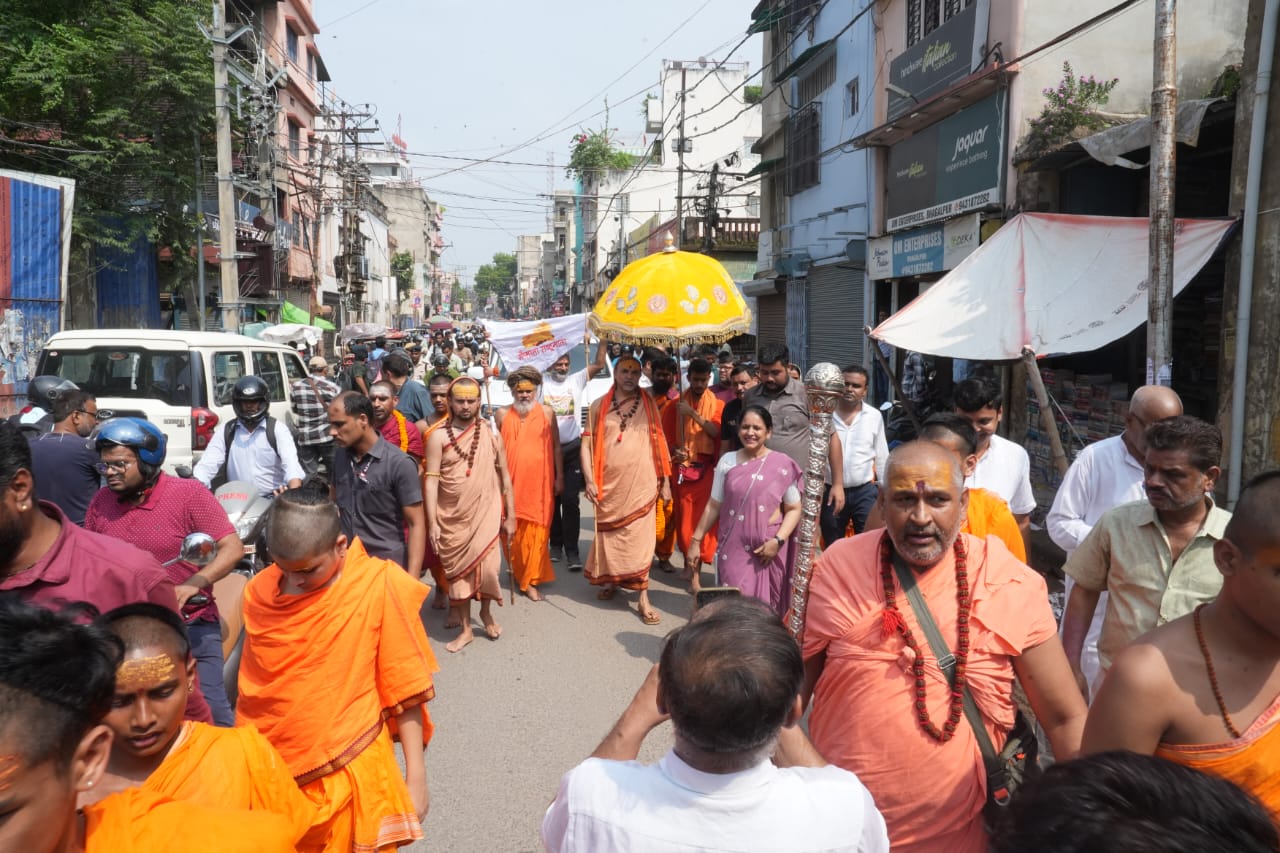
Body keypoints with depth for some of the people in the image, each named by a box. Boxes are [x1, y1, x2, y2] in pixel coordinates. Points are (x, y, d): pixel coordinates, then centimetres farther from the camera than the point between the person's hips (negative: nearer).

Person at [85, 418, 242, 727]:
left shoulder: (189, 494, -11)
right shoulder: (101, 501, 3)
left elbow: (232, 548, -15)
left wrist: (192, 585, -27)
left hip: (190, 626, -4)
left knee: (210, 712, -3)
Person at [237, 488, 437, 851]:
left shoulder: (379, 587, -14)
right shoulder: (260, 592, -3)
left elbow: (404, 688, -9)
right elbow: (251, 691, 7)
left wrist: (416, 775, -7)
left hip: (348, 774, -3)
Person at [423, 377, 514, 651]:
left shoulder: (491, 433, 1)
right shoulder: (438, 437, -3)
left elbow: (505, 476, 5)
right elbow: (431, 481, -6)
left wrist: (510, 515, 3)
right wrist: (432, 522, -11)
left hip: (486, 513, 0)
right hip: (451, 517, 0)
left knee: (487, 566, -1)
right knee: (458, 570, 7)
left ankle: (486, 613, 28)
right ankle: (465, 628, 23)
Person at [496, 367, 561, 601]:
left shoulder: (546, 412, 3)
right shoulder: (503, 414, 5)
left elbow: (556, 446, 7)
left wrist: (559, 477, 5)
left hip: (540, 483, -1)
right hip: (511, 483, 1)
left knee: (537, 531, -2)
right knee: (512, 531, 8)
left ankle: (530, 581, 4)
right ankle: (517, 571, 28)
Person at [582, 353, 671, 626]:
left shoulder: (649, 405, 4)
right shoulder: (599, 406, 4)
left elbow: (659, 443, 6)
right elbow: (586, 444, 3)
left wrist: (666, 480, 4)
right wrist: (590, 479, -7)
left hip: (641, 484, -1)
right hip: (608, 485, 1)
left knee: (640, 538, -2)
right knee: (608, 534, 12)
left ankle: (643, 598, 1)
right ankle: (609, 581, 33)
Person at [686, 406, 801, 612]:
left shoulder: (782, 464, -4)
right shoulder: (727, 461, 3)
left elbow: (793, 509, 0)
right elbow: (714, 506, 8)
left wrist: (778, 540, -13)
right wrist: (695, 541, 7)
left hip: (767, 548, -1)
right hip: (733, 547, 1)